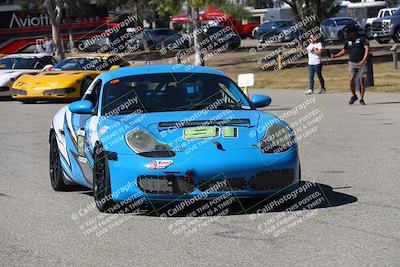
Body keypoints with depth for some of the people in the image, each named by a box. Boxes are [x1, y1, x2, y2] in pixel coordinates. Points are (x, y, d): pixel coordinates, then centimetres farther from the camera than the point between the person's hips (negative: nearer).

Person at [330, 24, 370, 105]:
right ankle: (354, 96, 8)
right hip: (352, 63, 3)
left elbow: (367, 49, -12)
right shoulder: (348, 41, 11)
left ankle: (361, 99, 7)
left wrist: (364, 60, -23)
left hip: (361, 63, -3)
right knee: (351, 79, -12)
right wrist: (335, 56, 6)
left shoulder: (362, 38, -4)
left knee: (362, 80, -2)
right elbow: (344, 51, 20)